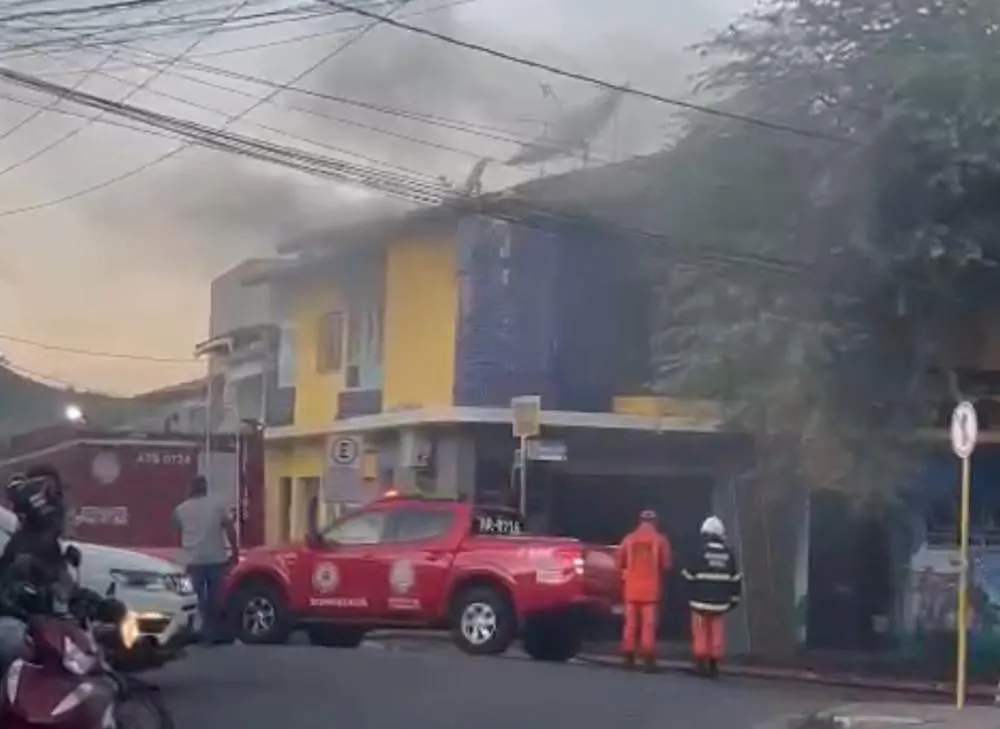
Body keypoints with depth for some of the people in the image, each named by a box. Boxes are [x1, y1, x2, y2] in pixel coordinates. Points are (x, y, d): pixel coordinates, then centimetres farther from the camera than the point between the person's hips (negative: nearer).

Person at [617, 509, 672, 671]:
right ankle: (648, 658, -9)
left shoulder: (629, 539, 3)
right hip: (651, 589, -3)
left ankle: (628, 656, 9)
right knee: (649, 624, -3)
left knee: (631, 623, 9)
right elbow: (666, 564, -6)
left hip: (632, 588, 3)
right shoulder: (660, 540, -4)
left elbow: (620, 563, 6)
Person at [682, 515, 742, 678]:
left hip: (701, 602, -3)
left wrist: (689, 596, 8)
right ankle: (714, 665, 6)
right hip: (720, 603, 3)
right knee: (717, 633, 6)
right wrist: (733, 599, 17)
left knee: (701, 633, 4)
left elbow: (689, 576, -7)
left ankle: (701, 663, 3)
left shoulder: (701, 552, -9)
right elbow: (736, 579, 9)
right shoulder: (728, 555, 5)